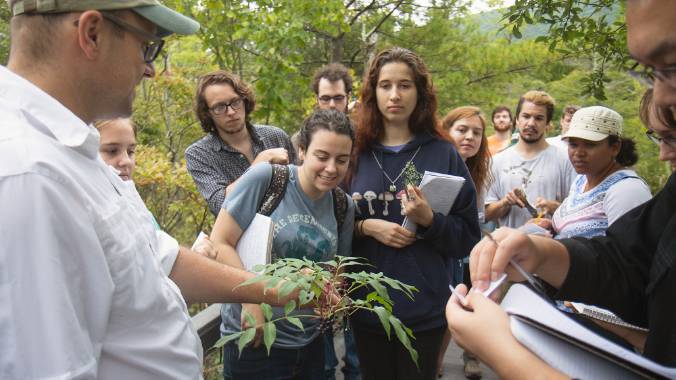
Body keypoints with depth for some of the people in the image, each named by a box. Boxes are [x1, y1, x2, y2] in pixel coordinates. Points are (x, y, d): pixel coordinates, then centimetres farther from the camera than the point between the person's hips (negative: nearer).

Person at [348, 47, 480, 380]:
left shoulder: (444, 155, -4)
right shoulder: (355, 153, 0)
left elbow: (468, 237, -3)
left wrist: (429, 220, -20)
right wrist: (365, 226, -13)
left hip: (425, 307, -1)